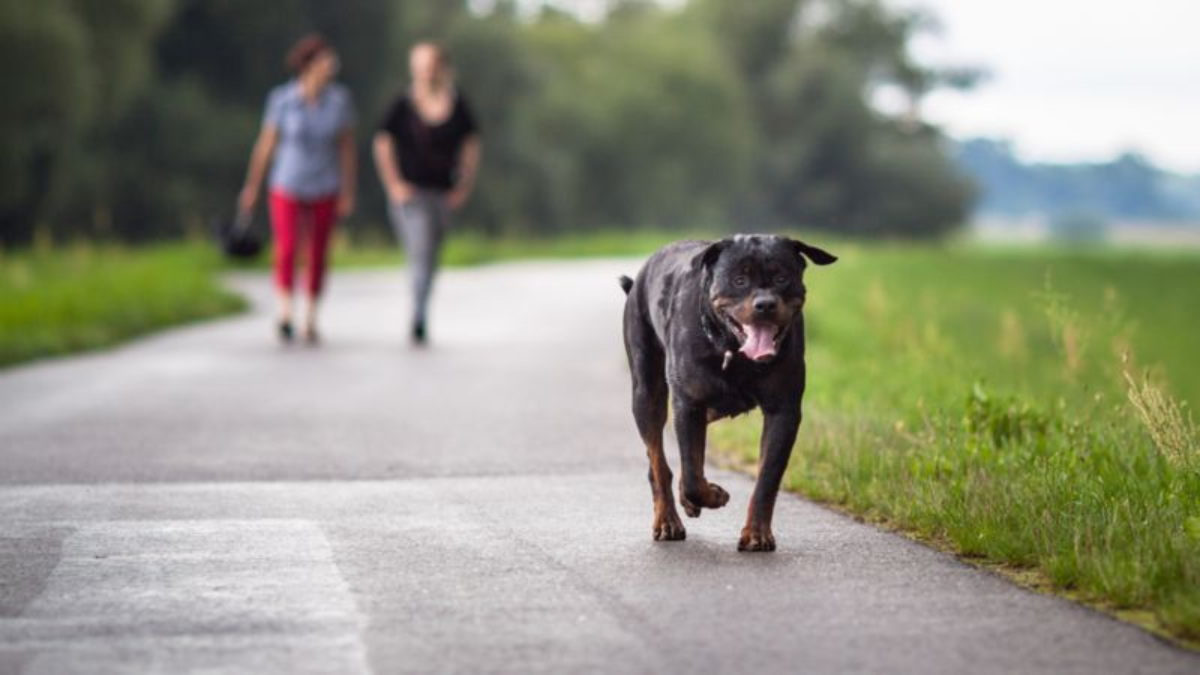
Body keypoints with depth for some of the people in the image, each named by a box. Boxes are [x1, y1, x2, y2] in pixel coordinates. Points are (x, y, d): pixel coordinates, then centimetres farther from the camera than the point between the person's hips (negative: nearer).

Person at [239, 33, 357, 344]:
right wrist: (252, 186, 1)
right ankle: (285, 312, -5)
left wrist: (348, 193, -3)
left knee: (317, 256, 7)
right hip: (288, 187, -2)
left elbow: (347, 147, -2)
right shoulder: (282, 98, -13)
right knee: (287, 249, -19)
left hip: (324, 190, 2)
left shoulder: (340, 99, -9)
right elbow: (265, 143, -4)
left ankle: (310, 320, 21)